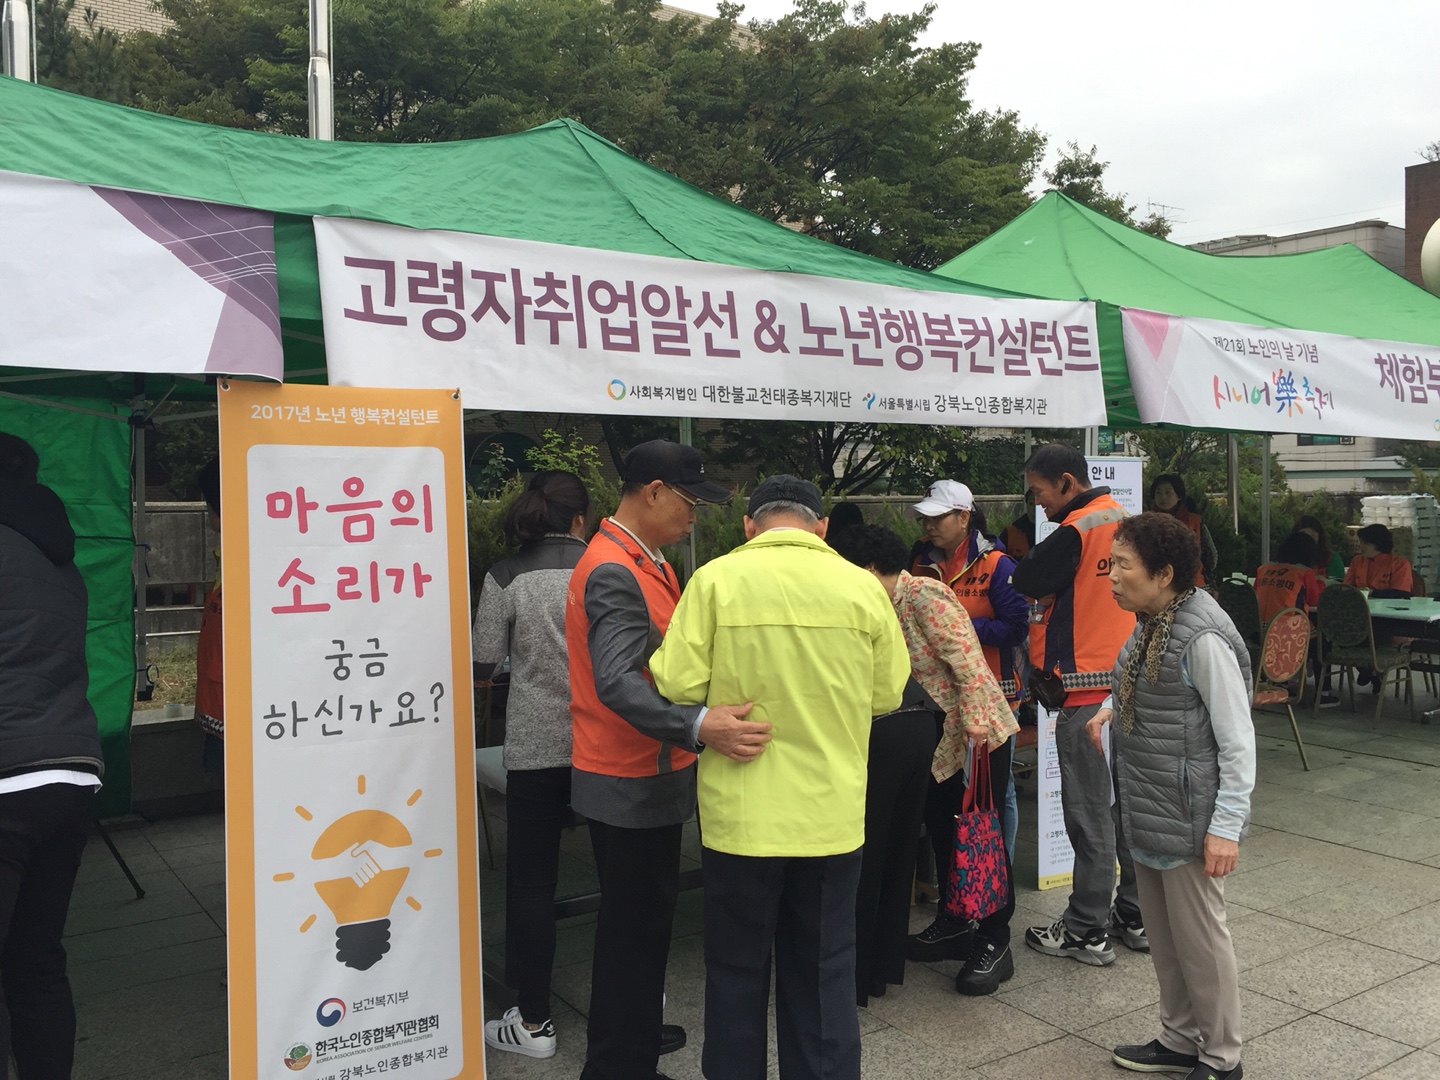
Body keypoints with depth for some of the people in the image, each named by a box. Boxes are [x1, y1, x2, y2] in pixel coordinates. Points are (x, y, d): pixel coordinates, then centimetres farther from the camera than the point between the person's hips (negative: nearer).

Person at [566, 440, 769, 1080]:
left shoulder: (642, 560, 12)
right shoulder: (614, 572, -22)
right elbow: (617, 683, -34)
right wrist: (698, 727, -46)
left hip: (645, 776, 10)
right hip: (631, 784, -10)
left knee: (645, 912, 22)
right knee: (633, 921, 1)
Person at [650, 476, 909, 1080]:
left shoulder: (716, 580, -11)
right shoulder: (862, 587, -5)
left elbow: (677, 684, -13)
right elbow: (887, 695, 3)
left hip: (740, 815, -1)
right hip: (831, 815, 2)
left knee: (737, 969, 17)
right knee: (823, 972, 17)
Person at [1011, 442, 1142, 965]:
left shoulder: (1076, 529, -15)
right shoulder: (1124, 521, 12)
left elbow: (1025, 581, -12)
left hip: (1087, 691, -9)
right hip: (1128, 684, 9)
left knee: (1090, 814, 0)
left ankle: (1086, 931, 10)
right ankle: (1135, 916, 27)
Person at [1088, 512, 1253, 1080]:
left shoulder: (1203, 637, -20)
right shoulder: (1150, 624, 7)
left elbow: (1238, 740, -18)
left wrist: (1226, 826, -19)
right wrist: (1112, 712, 5)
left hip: (1187, 819, -9)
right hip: (1146, 810, 9)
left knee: (1199, 939, 7)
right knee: (1162, 934, 19)